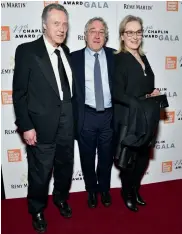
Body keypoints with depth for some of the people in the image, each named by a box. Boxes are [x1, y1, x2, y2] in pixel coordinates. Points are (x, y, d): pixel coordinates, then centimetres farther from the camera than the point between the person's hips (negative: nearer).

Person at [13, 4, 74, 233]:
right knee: (40, 173, 11)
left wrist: (72, 117, 7)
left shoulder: (66, 51, 6)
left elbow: (67, 87, 10)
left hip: (66, 124, 5)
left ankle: (61, 198, 47)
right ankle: (37, 210, 38)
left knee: (65, 166, 20)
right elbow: (19, 93, -10)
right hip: (42, 125, -5)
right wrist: (26, 126, -14)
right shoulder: (27, 51, -9)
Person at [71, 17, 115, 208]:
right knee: (87, 157, 14)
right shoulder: (74, 58, -1)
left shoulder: (114, 56, 3)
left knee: (106, 157, 16)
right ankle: (91, 190, 38)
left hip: (109, 115, 1)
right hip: (86, 116, -1)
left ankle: (104, 189, 40)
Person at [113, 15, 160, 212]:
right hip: (128, 120, -7)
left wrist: (153, 95, -1)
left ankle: (135, 190, 40)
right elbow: (118, 94, -19)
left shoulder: (143, 58, 12)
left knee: (144, 157, 17)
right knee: (129, 159, 8)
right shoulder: (118, 59, -12)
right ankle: (127, 194, 33)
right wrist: (144, 101, -21)